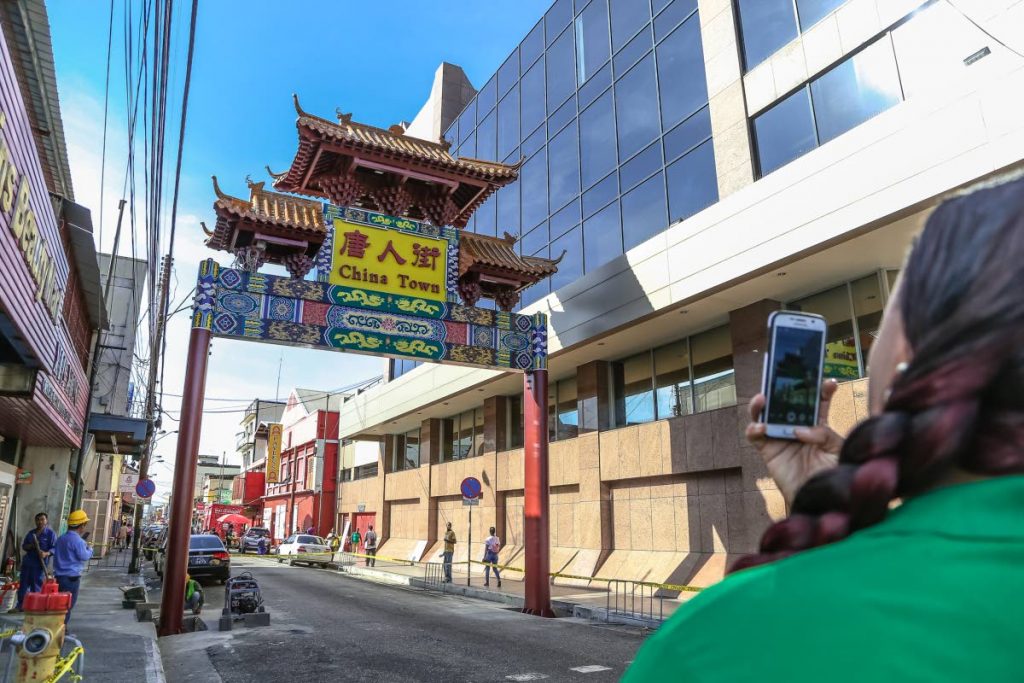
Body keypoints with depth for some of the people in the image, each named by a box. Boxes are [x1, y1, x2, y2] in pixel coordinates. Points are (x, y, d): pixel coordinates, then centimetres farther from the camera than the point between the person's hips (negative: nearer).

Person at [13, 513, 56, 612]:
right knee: (23, 584, 9)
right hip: (27, 561, 6)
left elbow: (54, 548, -11)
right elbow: (23, 546, 12)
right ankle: (20, 605, 19)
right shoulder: (31, 533, 14)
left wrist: (46, 553, -30)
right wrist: (31, 546, -10)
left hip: (39, 563, -6)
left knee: (36, 586, -4)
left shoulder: (50, 533, -5)